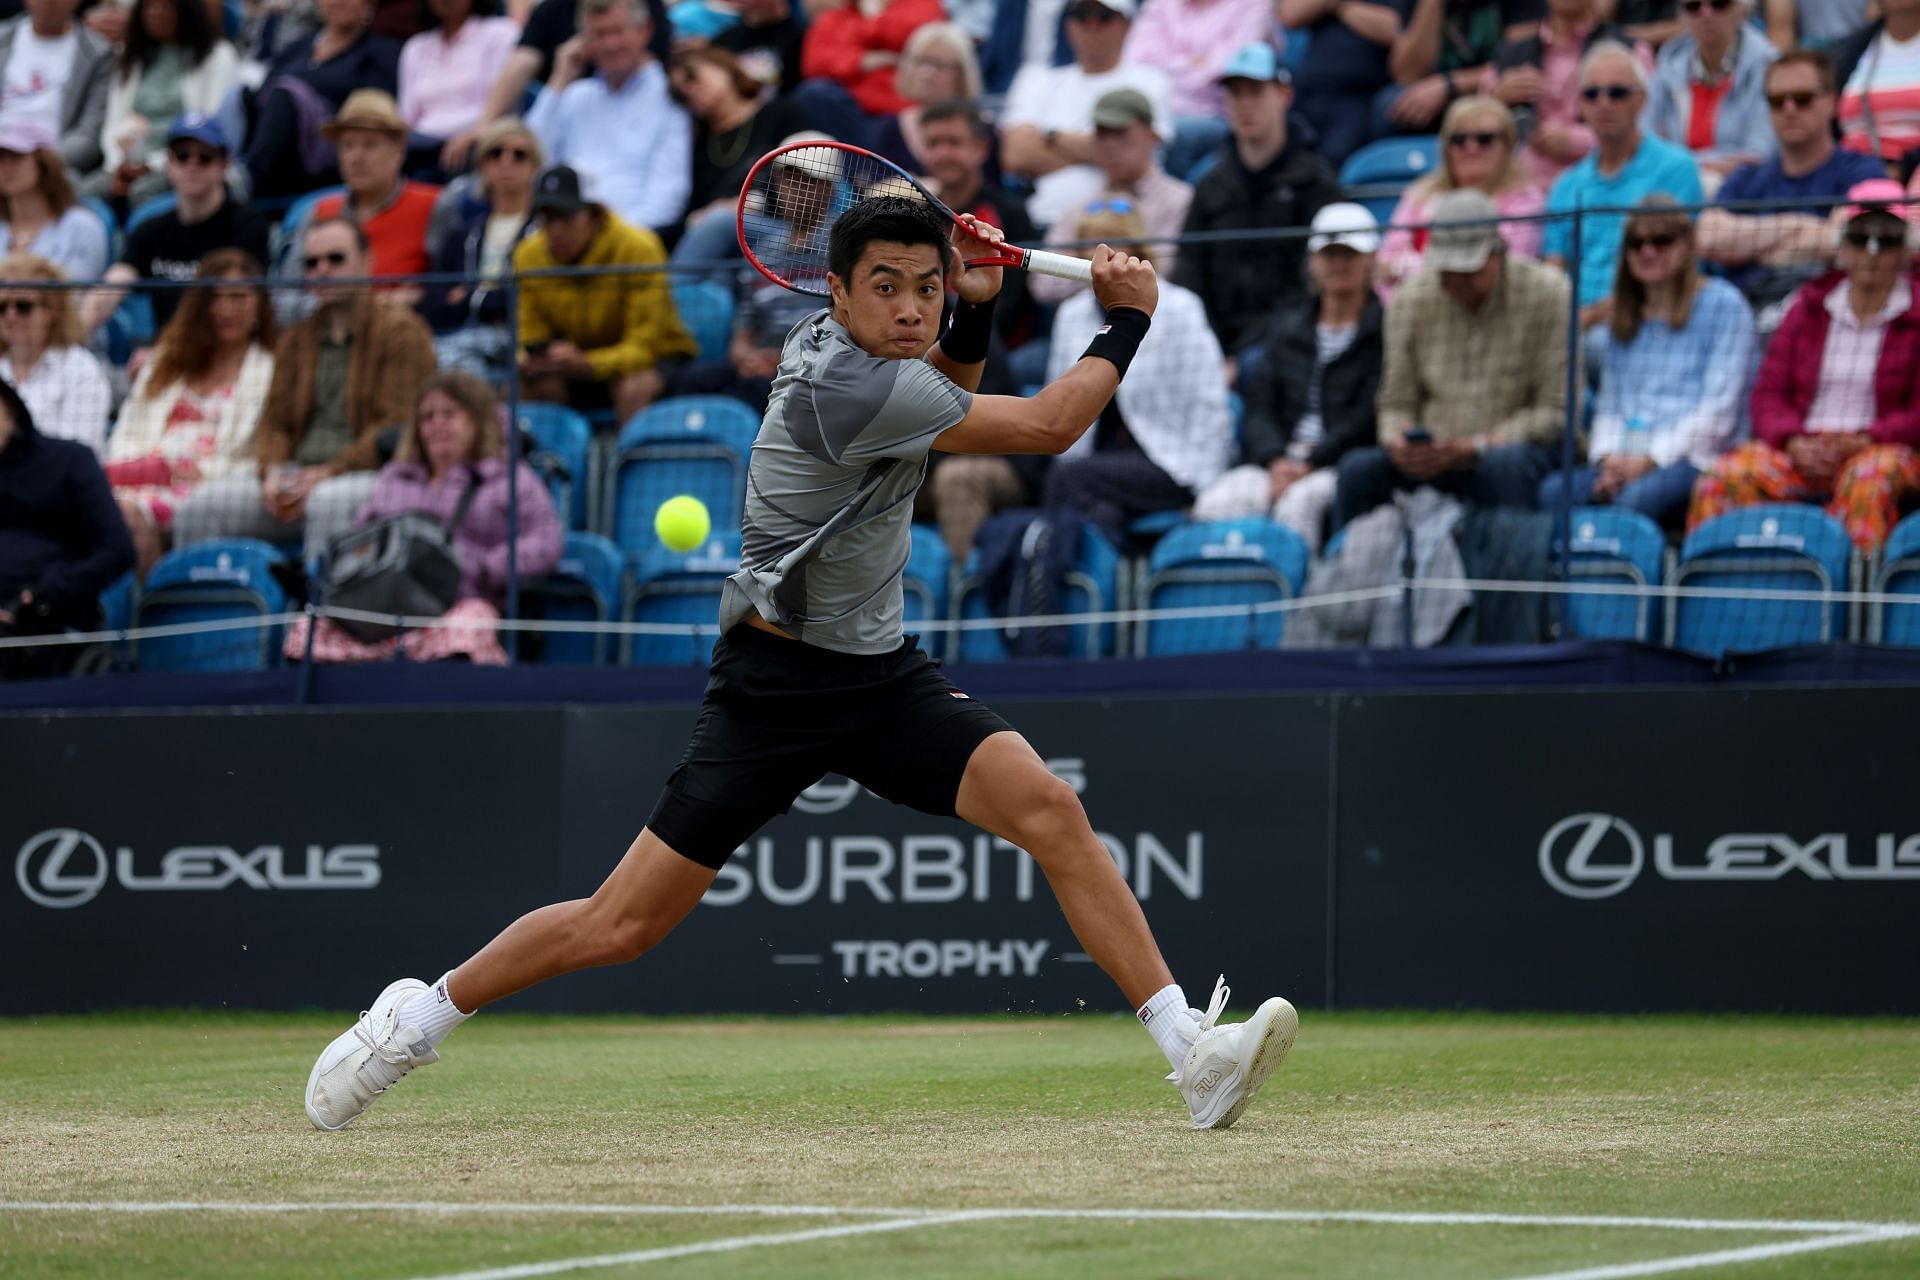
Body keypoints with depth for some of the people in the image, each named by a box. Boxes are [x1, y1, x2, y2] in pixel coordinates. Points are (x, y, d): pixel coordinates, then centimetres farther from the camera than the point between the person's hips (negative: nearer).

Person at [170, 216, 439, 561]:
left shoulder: (400, 330, 1)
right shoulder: (296, 340, 22)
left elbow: (397, 428, -8)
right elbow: (275, 420, 19)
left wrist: (328, 472, -17)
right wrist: (271, 471, -4)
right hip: (299, 476, 6)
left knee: (328, 501, -40)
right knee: (202, 503, -15)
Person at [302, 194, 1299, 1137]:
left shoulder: (826, 336, 2)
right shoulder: (843, 386, -23)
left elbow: (945, 397, 27)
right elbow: (1046, 427, -18)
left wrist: (975, 309, 7)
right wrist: (1127, 320, -5)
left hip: (882, 672, 7)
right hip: (776, 682, -7)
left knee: (1047, 807, -17)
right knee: (619, 928, -4)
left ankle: (1191, 1049, -20)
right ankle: (421, 1015, 19)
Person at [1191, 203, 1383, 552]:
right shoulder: (1286, 327, 23)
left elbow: (1368, 418, -6)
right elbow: (1259, 408, 13)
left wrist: (1309, 464, -13)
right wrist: (1276, 460, -8)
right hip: (1280, 463, 5)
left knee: (1299, 501, -37)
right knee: (1217, 503, -26)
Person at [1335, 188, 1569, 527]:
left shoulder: (1547, 293, -7)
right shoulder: (1409, 301, 4)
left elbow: (1556, 410, -8)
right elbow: (1396, 403, 10)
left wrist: (1473, 447, -18)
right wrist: (1399, 444, -15)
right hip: (1435, 459, 3)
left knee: (1507, 463, -38)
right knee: (1358, 468, -24)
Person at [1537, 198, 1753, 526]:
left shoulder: (1722, 304, 5)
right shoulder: (1625, 317, 25)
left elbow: (1717, 409, -4)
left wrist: (1649, 460, -12)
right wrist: (1609, 460, -2)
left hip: (1694, 460, -5)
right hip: (1625, 462, 5)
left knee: (1637, 497, -39)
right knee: (1554, 491, -28)